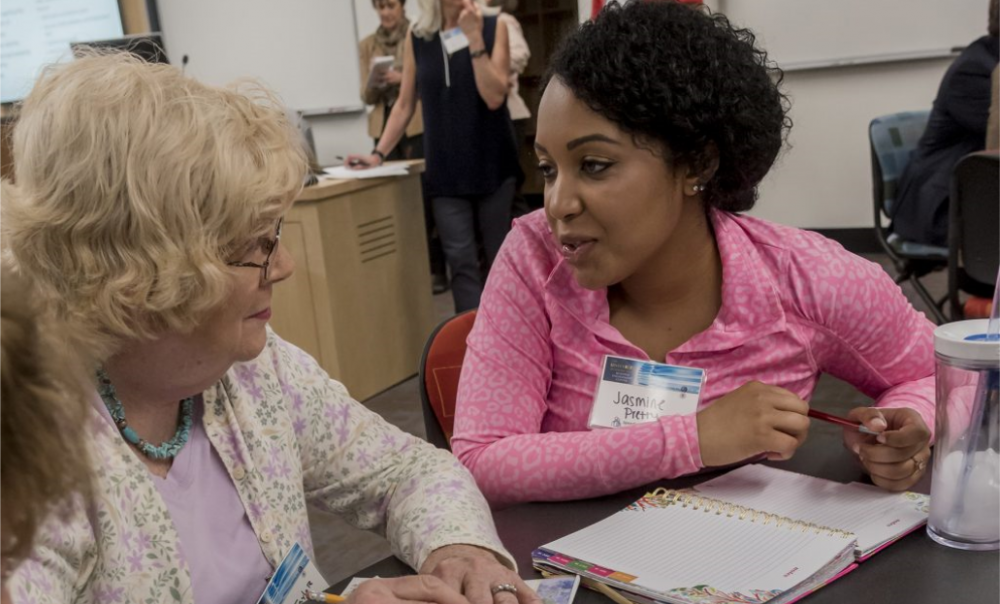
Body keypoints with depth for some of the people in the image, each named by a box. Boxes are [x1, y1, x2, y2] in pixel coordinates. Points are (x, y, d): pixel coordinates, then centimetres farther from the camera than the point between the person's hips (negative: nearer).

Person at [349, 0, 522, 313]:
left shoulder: (493, 27, -1)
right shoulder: (416, 37, 4)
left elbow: (494, 97, -12)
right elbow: (405, 105, 9)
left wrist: (474, 37, -16)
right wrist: (378, 154, 1)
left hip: (492, 163, -1)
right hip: (445, 168, 1)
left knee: (499, 256, 7)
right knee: (461, 261, -4)